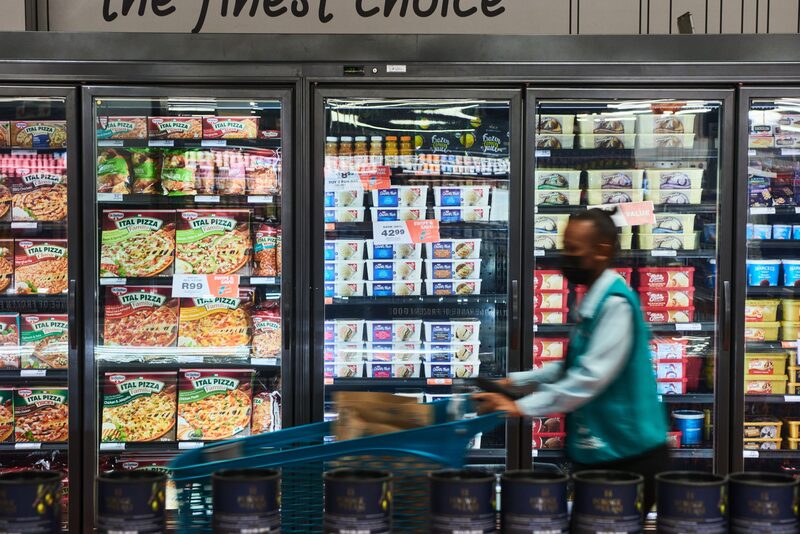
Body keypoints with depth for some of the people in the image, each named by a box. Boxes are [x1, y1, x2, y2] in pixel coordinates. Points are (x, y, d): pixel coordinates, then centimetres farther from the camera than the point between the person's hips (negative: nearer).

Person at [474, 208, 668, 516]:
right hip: (600, 452, 9)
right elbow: (572, 367, 20)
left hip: (627, 456, -9)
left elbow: (591, 376, -25)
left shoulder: (615, 303, -18)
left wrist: (522, 407, -24)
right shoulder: (594, 301, 13)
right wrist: (515, 382, 10)